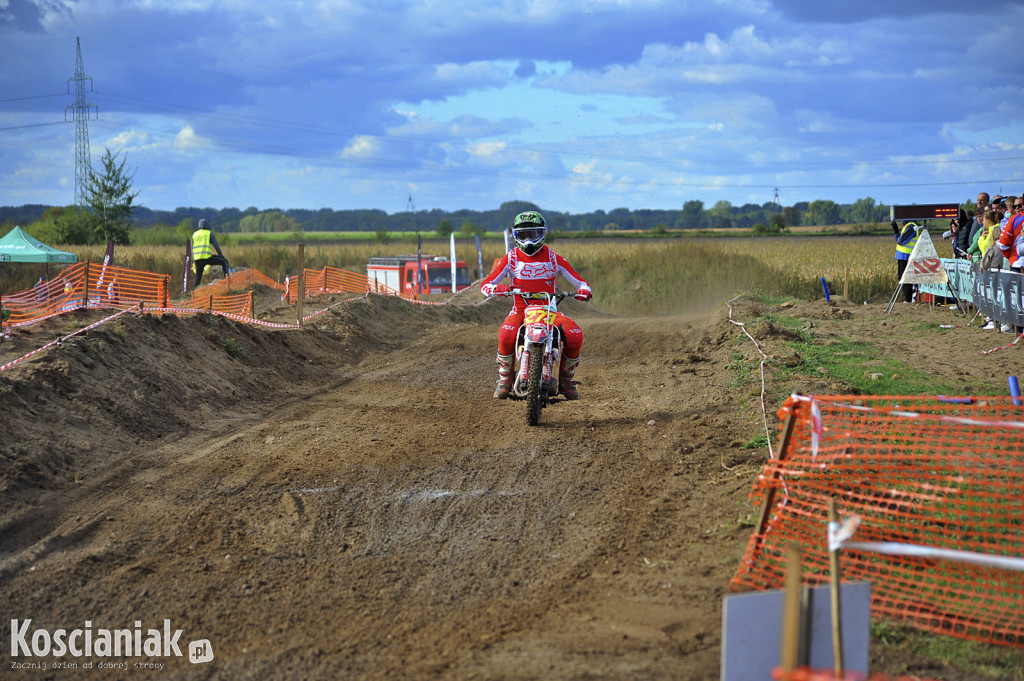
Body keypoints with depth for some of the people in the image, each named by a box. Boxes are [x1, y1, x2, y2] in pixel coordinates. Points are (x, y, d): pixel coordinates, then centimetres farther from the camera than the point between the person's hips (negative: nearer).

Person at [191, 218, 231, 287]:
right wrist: (221, 256, 13)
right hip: (207, 257, -4)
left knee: (198, 278, 11)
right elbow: (216, 246, 4)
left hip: (197, 259, 4)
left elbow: (192, 249, 19)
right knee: (224, 261, 12)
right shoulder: (210, 233, 5)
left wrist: (193, 261, 25)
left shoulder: (194, 234, 17)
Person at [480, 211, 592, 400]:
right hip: (520, 311, -1)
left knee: (575, 336, -25)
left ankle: (566, 380, 0)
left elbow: (579, 282, 6)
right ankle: (504, 380, -9)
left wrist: (584, 290, -20)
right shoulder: (511, 258, 3)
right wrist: (498, 289, -27)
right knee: (506, 336, -35)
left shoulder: (553, 258, 6)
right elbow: (485, 284, -3)